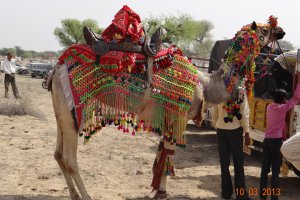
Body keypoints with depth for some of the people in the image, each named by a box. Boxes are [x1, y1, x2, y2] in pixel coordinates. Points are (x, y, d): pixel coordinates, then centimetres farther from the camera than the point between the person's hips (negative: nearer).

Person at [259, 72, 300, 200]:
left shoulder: (269, 107, 9)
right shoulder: (282, 108, -9)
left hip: (267, 140, 6)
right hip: (276, 141, -6)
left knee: (265, 169, 9)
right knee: (275, 170, -1)